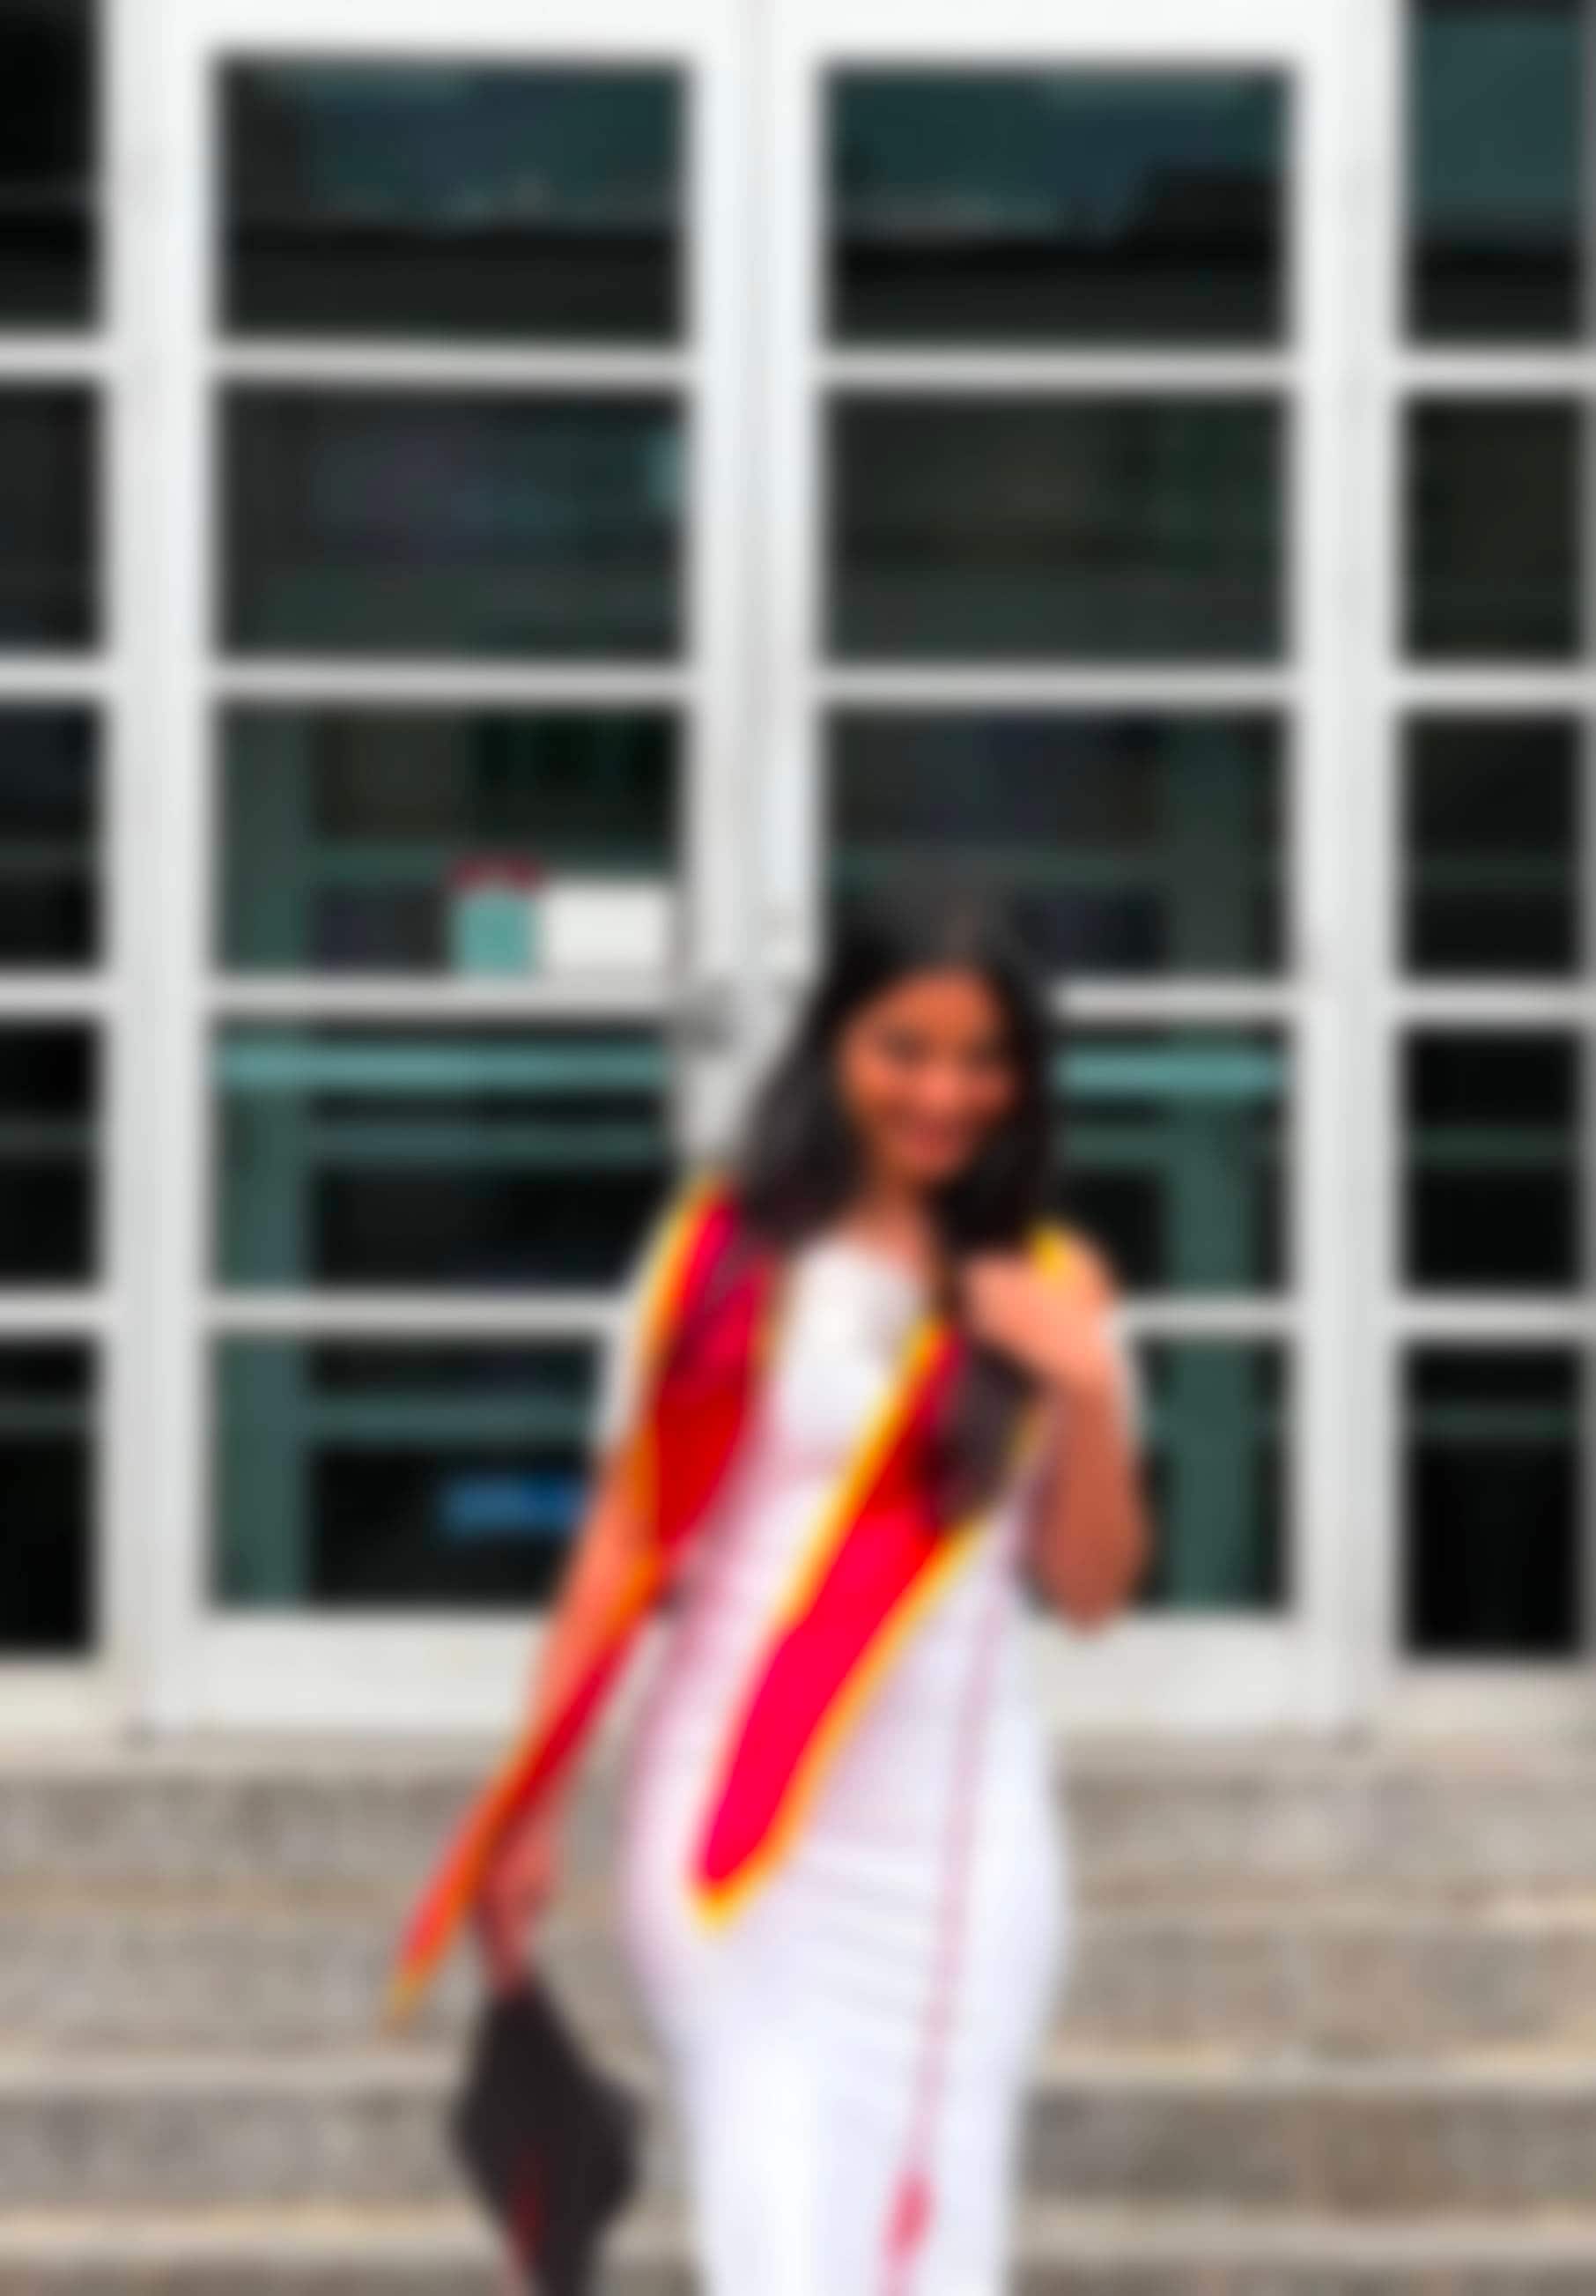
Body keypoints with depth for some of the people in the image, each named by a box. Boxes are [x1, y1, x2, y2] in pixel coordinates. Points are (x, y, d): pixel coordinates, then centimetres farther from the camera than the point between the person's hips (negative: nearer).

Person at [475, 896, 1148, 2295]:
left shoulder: (1047, 1294, 8)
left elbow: (1092, 1589, 7)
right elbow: (618, 1542, 5)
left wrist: (1088, 1393, -9)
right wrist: (533, 1808, 2)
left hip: (960, 1831, 2)